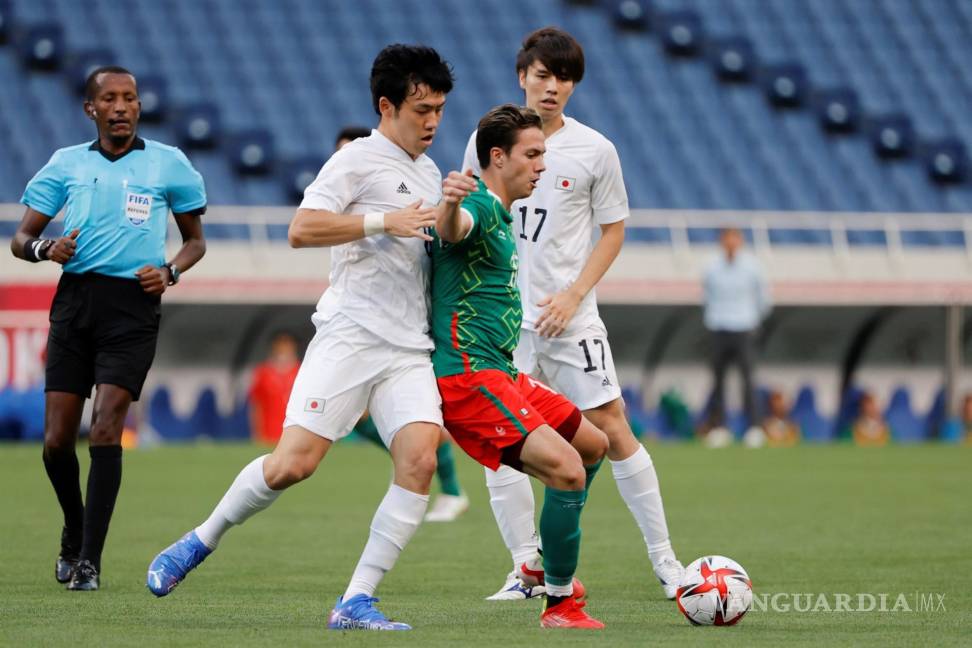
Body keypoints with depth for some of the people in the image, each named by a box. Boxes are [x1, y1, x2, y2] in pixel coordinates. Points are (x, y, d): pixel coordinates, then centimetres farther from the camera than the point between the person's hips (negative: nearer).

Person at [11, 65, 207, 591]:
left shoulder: (167, 163, 7)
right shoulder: (67, 163, 11)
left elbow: (195, 239, 16)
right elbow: (20, 239, 12)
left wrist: (170, 271, -4)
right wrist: (44, 247, -10)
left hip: (133, 307, -2)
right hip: (75, 300, 2)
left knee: (105, 429, -15)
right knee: (57, 440, -1)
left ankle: (90, 560, -11)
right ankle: (73, 533, 26)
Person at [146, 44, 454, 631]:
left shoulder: (429, 173, 22)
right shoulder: (358, 160, -2)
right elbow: (303, 229, -15)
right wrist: (383, 221, -18)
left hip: (410, 348, 6)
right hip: (351, 334, -6)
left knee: (420, 460, -16)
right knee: (294, 461, -14)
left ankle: (357, 601, -12)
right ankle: (203, 540, 12)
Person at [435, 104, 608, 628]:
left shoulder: (502, 217, 18)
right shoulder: (480, 206, -14)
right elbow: (453, 229, -40)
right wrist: (450, 205, -62)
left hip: (502, 376, 11)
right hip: (467, 375, -11)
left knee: (593, 444, 23)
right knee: (567, 470, -24)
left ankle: (549, 565, 34)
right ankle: (560, 606, -14)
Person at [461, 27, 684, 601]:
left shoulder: (595, 150, -1)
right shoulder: (488, 138, 3)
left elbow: (613, 231, 4)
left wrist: (573, 295, -7)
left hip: (569, 316, -2)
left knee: (612, 429, -4)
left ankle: (664, 559, 4)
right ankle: (525, 570, 5)